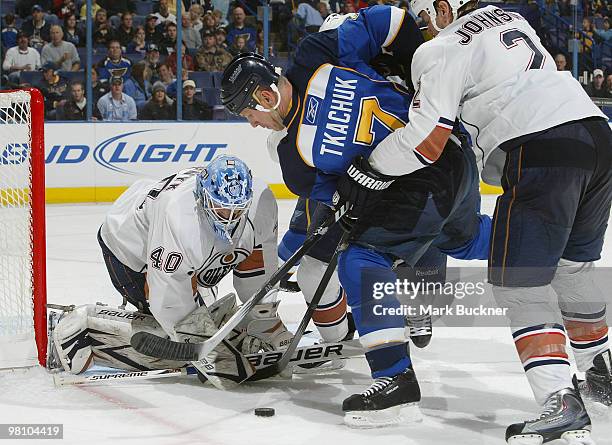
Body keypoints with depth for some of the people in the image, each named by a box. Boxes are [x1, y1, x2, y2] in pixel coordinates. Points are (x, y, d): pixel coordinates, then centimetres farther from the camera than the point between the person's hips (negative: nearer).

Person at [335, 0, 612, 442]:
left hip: (542, 152, -8)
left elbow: (426, 139, -5)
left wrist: (367, 173, 5)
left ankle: (561, 403, -18)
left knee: (518, 284, -4)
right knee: (571, 269, 26)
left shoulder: (443, 50, 0)